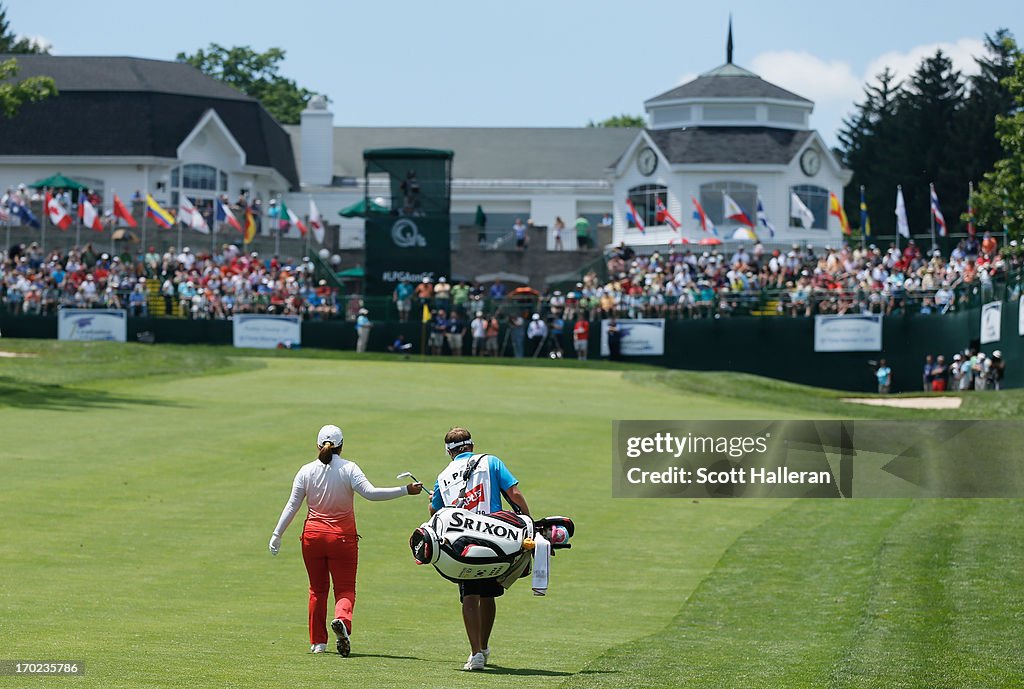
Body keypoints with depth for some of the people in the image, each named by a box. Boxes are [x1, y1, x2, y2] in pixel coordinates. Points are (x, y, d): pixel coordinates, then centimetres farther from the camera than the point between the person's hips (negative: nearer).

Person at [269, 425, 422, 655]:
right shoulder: (349, 469, -7)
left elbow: (292, 505, 0)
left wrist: (277, 535, 6)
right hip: (342, 536, -2)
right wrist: (405, 490, -14)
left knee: (317, 589, 14)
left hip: (313, 534, 2)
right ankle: (342, 618, -29)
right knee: (345, 588, 4)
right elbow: (370, 492, -18)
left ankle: (317, 642, 15)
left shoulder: (306, 471, 0)